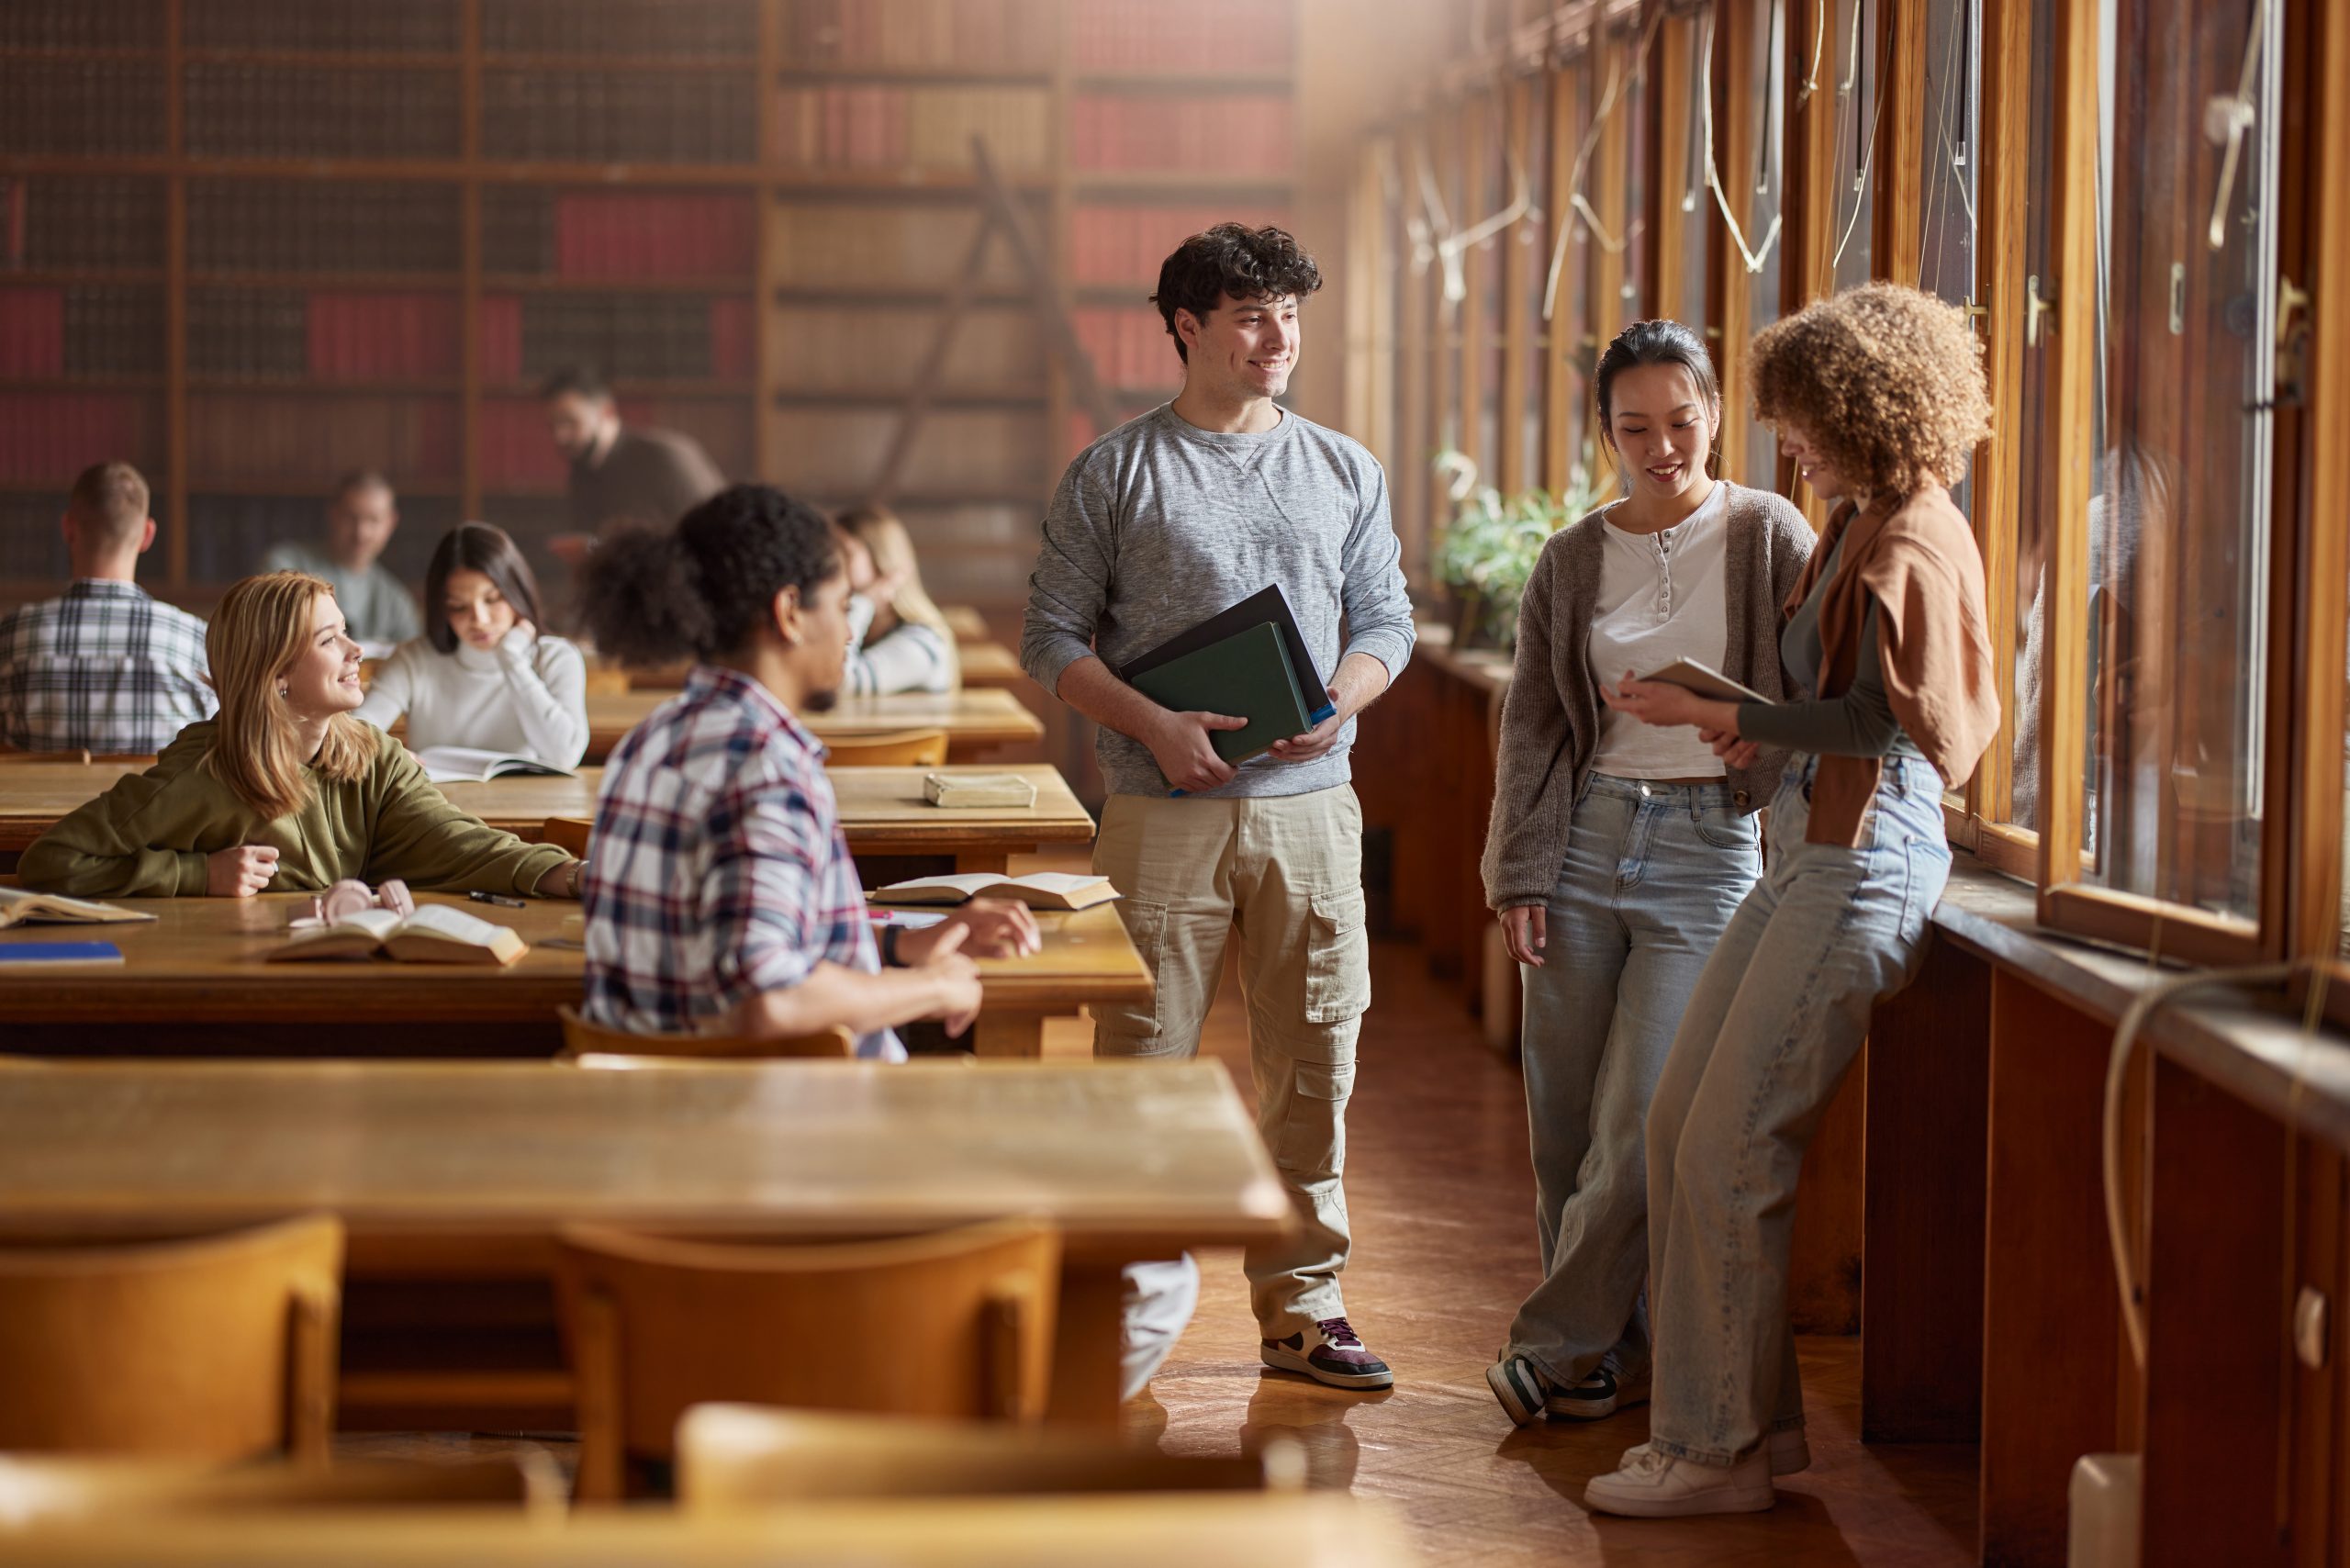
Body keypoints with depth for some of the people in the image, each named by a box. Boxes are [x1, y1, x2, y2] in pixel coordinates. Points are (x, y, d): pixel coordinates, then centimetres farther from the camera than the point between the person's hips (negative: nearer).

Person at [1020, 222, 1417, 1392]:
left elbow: (1386, 620, 15)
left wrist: (1340, 702, -7)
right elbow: (1053, 638, 1)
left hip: (1310, 807, 3)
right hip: (1164, 812, -3)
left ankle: (1301, 1304, 14)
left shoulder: (1344, 472, 13)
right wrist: (1155, 725, -13)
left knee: (1313, 1059, 4)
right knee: (1141, 1060, -1)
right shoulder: (1114, 474, 3)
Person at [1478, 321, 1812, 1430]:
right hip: (1585, 839, 3)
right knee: (1565, 1124, 4)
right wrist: (1519, 874, 2)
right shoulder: (1572, 561, 8)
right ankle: (1613, 1358, 17)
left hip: (1711, 847, -3)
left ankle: (1561, 1346, 6)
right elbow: (1532, 728, 10)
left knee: (1640, 1125, -9)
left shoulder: (1769, 538, 0)